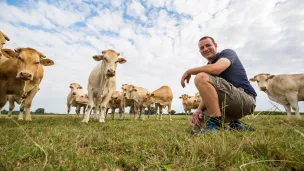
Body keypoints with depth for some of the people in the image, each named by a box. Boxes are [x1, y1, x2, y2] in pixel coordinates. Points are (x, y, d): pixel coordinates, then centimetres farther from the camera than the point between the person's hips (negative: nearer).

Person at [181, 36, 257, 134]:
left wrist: (189, 71, -13)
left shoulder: (227, 53, -1)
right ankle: (235, 124, 11)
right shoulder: (208, 68, 18)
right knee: (196, 124, 7)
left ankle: (216, 123, -23)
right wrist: (199, 109, -10)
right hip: (232, 104, 8)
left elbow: (216, 69, -27)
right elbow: (208, 94, 9)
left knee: (201, 77, -25)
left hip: (245, 100, -8)